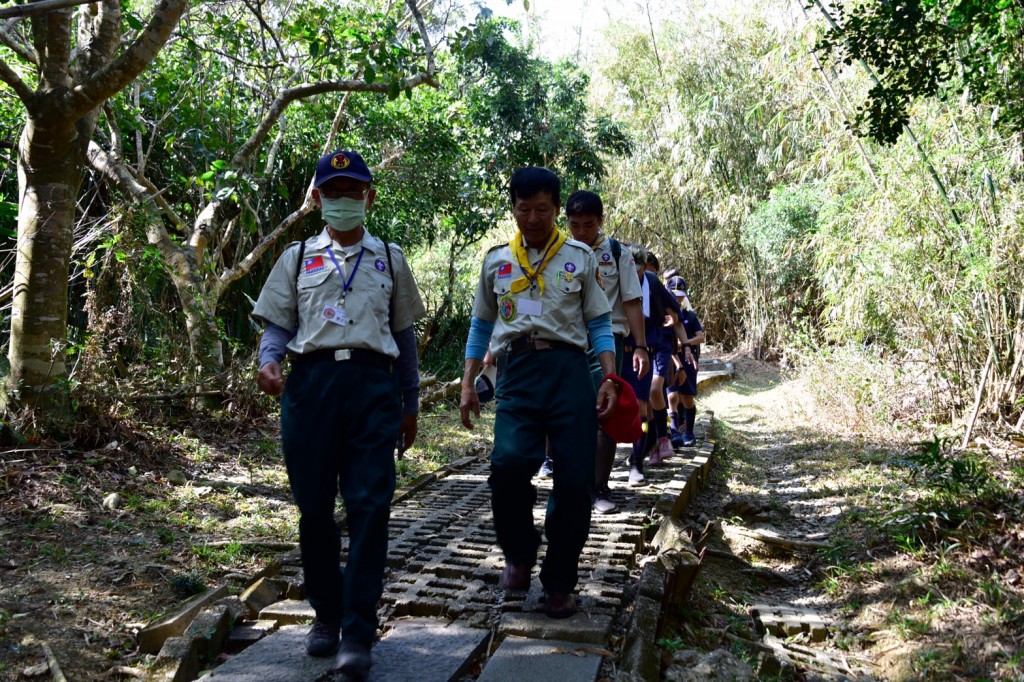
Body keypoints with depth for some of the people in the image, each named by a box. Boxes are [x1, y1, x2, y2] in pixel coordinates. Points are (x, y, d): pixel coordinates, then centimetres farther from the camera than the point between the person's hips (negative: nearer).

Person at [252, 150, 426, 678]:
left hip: (373, 384, -1)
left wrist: (411, 404, 16)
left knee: (369, 506, -7)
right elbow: (277, 324, 11)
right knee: (314, 507, 6)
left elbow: (404, 334, 17)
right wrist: (268, 361, -11)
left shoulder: (389, 259, 16)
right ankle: (326, 614, 24)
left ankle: (358, 631, 0)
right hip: (311, 381, 1)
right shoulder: (297, 258, 15)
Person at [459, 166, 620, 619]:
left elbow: (600, 324, 10)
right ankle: (519, 555, 7)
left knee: (575, 480, -4)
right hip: (518, 372, 0)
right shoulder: (495, 260, 15)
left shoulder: (580, 257, 11)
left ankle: (559, 582, 17)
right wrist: (468, 384, 13)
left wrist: (610, 379, -3)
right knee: (508, 463, -22)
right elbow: (481, 326, 20)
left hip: (568, 370, 0)